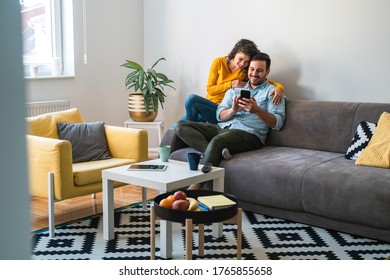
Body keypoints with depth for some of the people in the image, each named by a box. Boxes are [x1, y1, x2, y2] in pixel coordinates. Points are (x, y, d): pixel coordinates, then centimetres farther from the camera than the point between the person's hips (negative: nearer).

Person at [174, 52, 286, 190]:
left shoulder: (272, 92, 12)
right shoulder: (234, 90, 26)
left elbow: (277, 123, -3)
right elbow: (220, 115, 12)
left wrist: (257, 110, -19)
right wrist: (233, 110, -11)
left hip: (249, 133, -6)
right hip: (222, 128, 6)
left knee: (217, 141, -38)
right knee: (181, 125, -12)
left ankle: (194, 187, -35)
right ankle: (215, 151, -30)